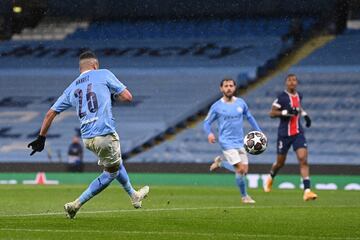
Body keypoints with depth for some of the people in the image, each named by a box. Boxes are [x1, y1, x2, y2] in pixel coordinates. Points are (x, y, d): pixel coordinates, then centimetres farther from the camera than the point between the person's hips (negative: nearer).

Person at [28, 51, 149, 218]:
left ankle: (134, 196, 44)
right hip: (105, 135, -6)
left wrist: (41, 138, 19)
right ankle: (76, 205, 5)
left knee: (115, 163, 29)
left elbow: (51, 113, 13)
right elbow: (127, 97, -1)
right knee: (111, 172, 10)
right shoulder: (103, 74, 2)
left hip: (86, 138, 6)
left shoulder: (71, 88, 14)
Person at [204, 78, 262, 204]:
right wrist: (209, 134, -18)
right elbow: (207, 122, 2)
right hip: (227, 142, -5)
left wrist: (259, 132, 14)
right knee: (241, 169, -15)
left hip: (240, 142, 5)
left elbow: (249, 117, 20)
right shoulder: (217, 106, -5)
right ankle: (244, 196, 9)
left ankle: (220, 162, 27)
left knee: (244, 170, 3)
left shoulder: (241, 103, 6)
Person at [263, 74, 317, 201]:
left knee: (303, 160, -13)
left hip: (298, 133, 3)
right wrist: (286, 112, -25)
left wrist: (304, 114, 15)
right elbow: (272, 113, -12)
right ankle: (270, 177, 45)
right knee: (280, 162, 11)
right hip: (284, 134, -3)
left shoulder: (299, 95, 7)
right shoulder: (281, 97, -11)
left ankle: (307, 190, -19)